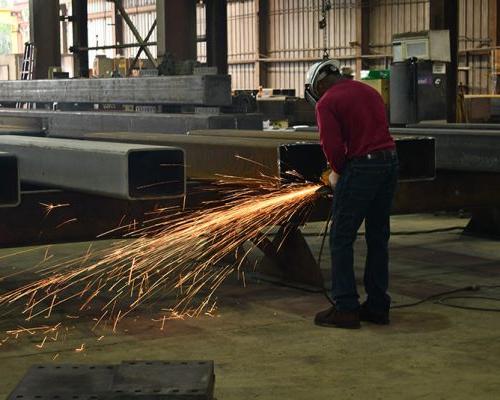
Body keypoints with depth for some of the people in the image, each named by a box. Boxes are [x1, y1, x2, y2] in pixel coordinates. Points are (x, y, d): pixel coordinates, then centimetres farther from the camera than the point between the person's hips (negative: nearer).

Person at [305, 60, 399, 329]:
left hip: (361, 168, -8)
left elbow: (332, 145, -13)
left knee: (341, 239, 1)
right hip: (390, 163, 8)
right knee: (378, 238, 14)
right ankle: (378, 307, 19)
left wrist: (337, 173, 5)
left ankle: (346, 308, 2)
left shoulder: (327, 103, -5)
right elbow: (379, 131, 18)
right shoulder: (369, 91, 18)